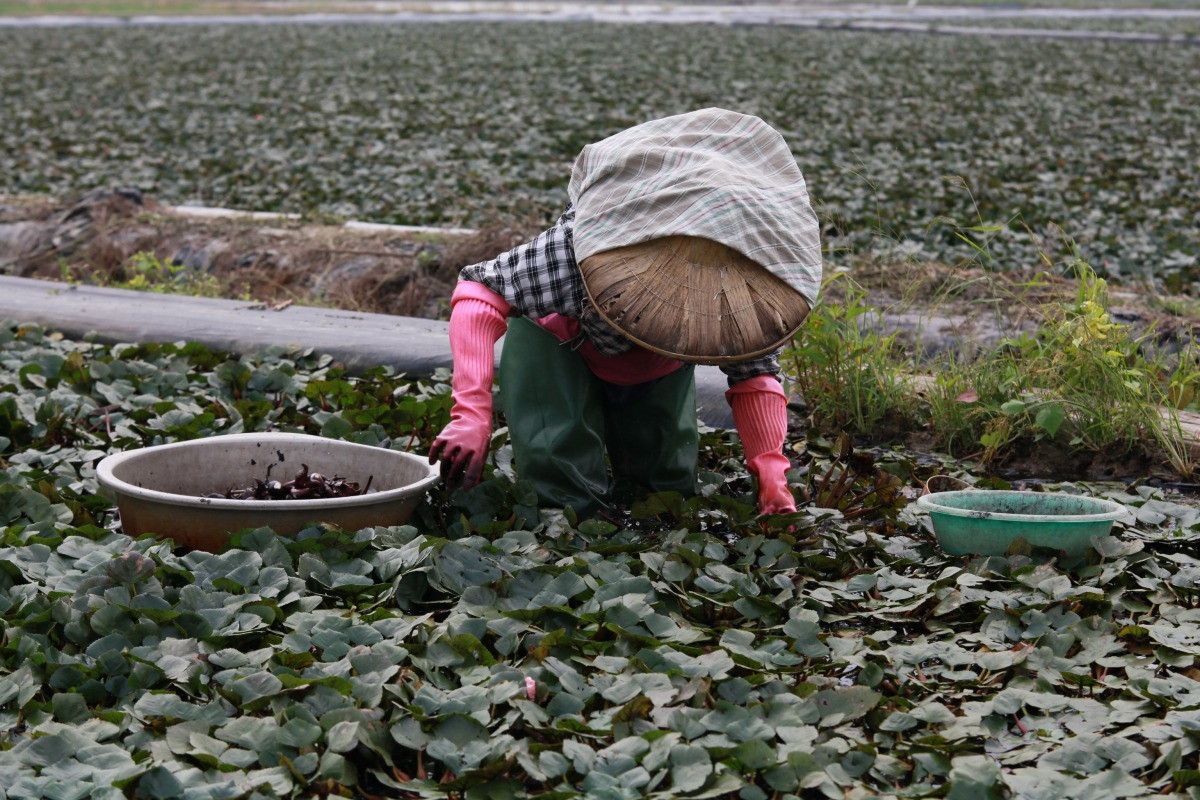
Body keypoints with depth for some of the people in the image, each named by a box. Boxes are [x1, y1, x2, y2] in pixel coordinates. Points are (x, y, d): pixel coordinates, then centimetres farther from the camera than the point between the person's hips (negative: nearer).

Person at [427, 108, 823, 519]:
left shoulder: (748, 293, -33)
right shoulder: (576, 251, -47)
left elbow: (754, 373, -20)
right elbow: (480, 290, -41)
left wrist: (772, 473, -35)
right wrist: (471, 415, -51)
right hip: (561, 343, -4)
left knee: (666, 483, 7)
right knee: (564, 489, -19)